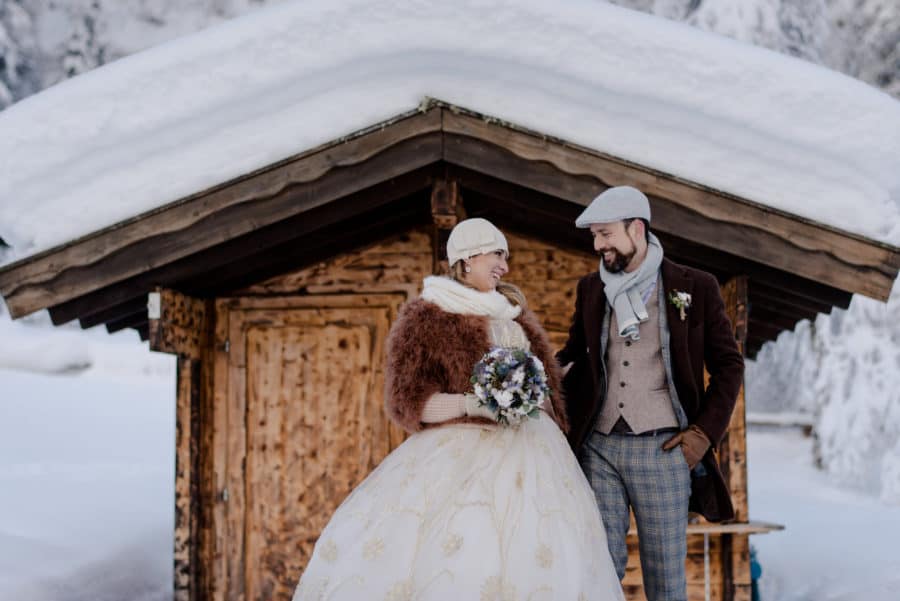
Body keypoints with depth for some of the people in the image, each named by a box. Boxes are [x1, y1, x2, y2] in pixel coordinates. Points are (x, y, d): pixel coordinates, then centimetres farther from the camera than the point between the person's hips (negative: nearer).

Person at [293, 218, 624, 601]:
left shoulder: (512, 309, 15)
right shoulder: (422, 318, -2)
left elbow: (545, 375, 21)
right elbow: (405, 402, -9)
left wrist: (555, 438, 13)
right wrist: (471, 404, -21)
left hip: (529, 448, 5)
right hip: (464, 450, -4)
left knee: (536, 557, -8)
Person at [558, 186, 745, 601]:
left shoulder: (695, 287, 0)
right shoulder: (590, 289, 10)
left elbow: (729, 365, 5)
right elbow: (573, 356, 18)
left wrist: (704, 432, -5)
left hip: (662, 448, -3)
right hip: (599, 447, 3)